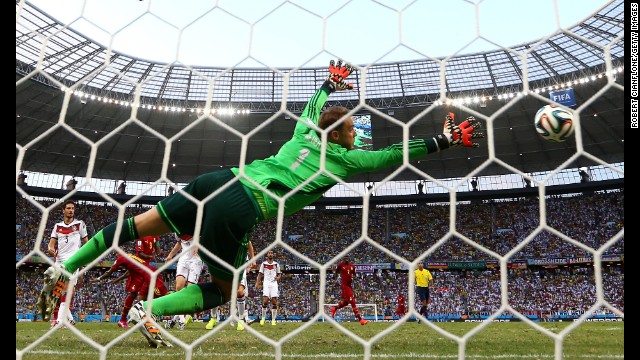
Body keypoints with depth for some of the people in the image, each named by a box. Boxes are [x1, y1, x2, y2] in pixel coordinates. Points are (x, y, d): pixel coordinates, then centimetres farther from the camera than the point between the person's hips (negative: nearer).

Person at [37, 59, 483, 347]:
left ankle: (66, 268, 20)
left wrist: (330, 84, 58)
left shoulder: (305, 134, 20)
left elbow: (310, 108, 41)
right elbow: (396, 153, 7)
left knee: (141, 225, 15)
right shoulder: (345, 159, 3)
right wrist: (445, 140, 16)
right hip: (239, 209, -6)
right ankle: (149, 310, -4)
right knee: (223, 288, 12)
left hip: (219, 180, 7)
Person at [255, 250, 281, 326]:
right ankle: (263, 318, 4)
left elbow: (279, 273, 16)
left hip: (274, 283, 1)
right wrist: (257, 283, -2)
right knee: (265, 301, -12)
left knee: (274, 302, -5)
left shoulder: (276, 264, 10)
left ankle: (273, 320, 1)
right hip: (266, 284, -1)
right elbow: (260, 274, 9)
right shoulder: (263, 264, 8)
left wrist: (278, 277, -7)